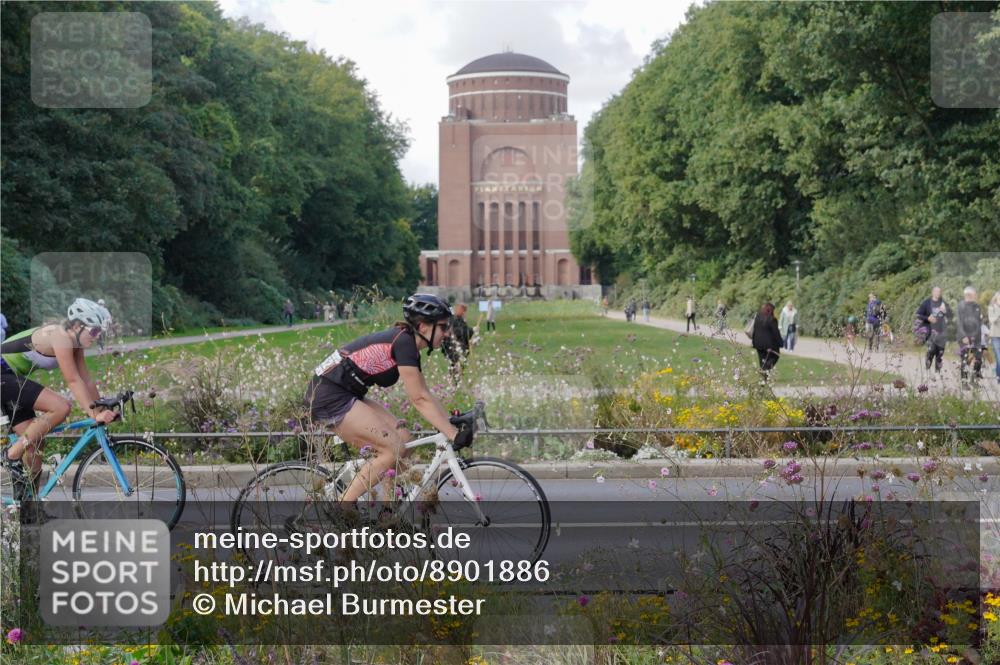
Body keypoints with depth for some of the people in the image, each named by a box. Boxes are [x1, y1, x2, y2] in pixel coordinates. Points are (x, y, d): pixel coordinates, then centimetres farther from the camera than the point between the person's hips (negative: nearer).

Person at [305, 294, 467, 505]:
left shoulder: (408, 345, 12)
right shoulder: (403, 342, -17)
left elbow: (425, 395, 16)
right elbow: (419, 399, -20)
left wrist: (452, 423, 9)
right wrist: (454, 435, -20)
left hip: (345, 395, 10)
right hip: (329, 396, -10)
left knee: (402, 436, 3)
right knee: (394, 449, -12)